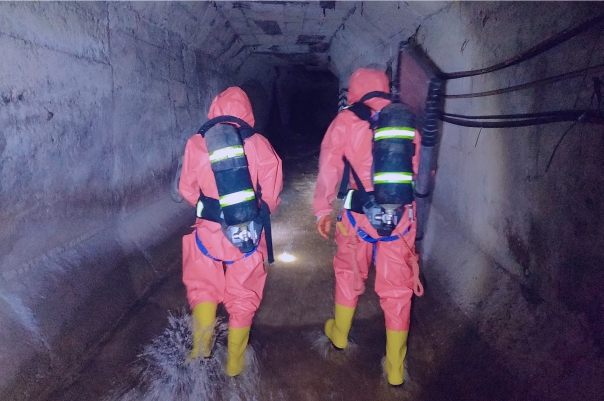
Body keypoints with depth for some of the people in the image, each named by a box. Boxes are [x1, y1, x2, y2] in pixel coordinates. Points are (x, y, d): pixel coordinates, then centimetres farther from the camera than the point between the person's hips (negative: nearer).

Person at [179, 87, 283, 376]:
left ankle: (201, 348, 22)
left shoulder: (197, 143, -4)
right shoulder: (259, 144, -7)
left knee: (203, 286, 24)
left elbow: (187, 190, 3)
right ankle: (235, 363, 28)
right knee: (242, 297, 15)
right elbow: (271, 193, -6)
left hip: (210, 230, 0)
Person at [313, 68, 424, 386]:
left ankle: (339, 334, 42)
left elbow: (329, 167, -3)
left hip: (361, 215, -1)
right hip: (401, 216, 2)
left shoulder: (347, 121, 0)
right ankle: (395, 368, 21)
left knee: (348, 273, 22)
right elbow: (417, 170, 9)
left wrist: (323, 210, 3)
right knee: (397, 289, 10)